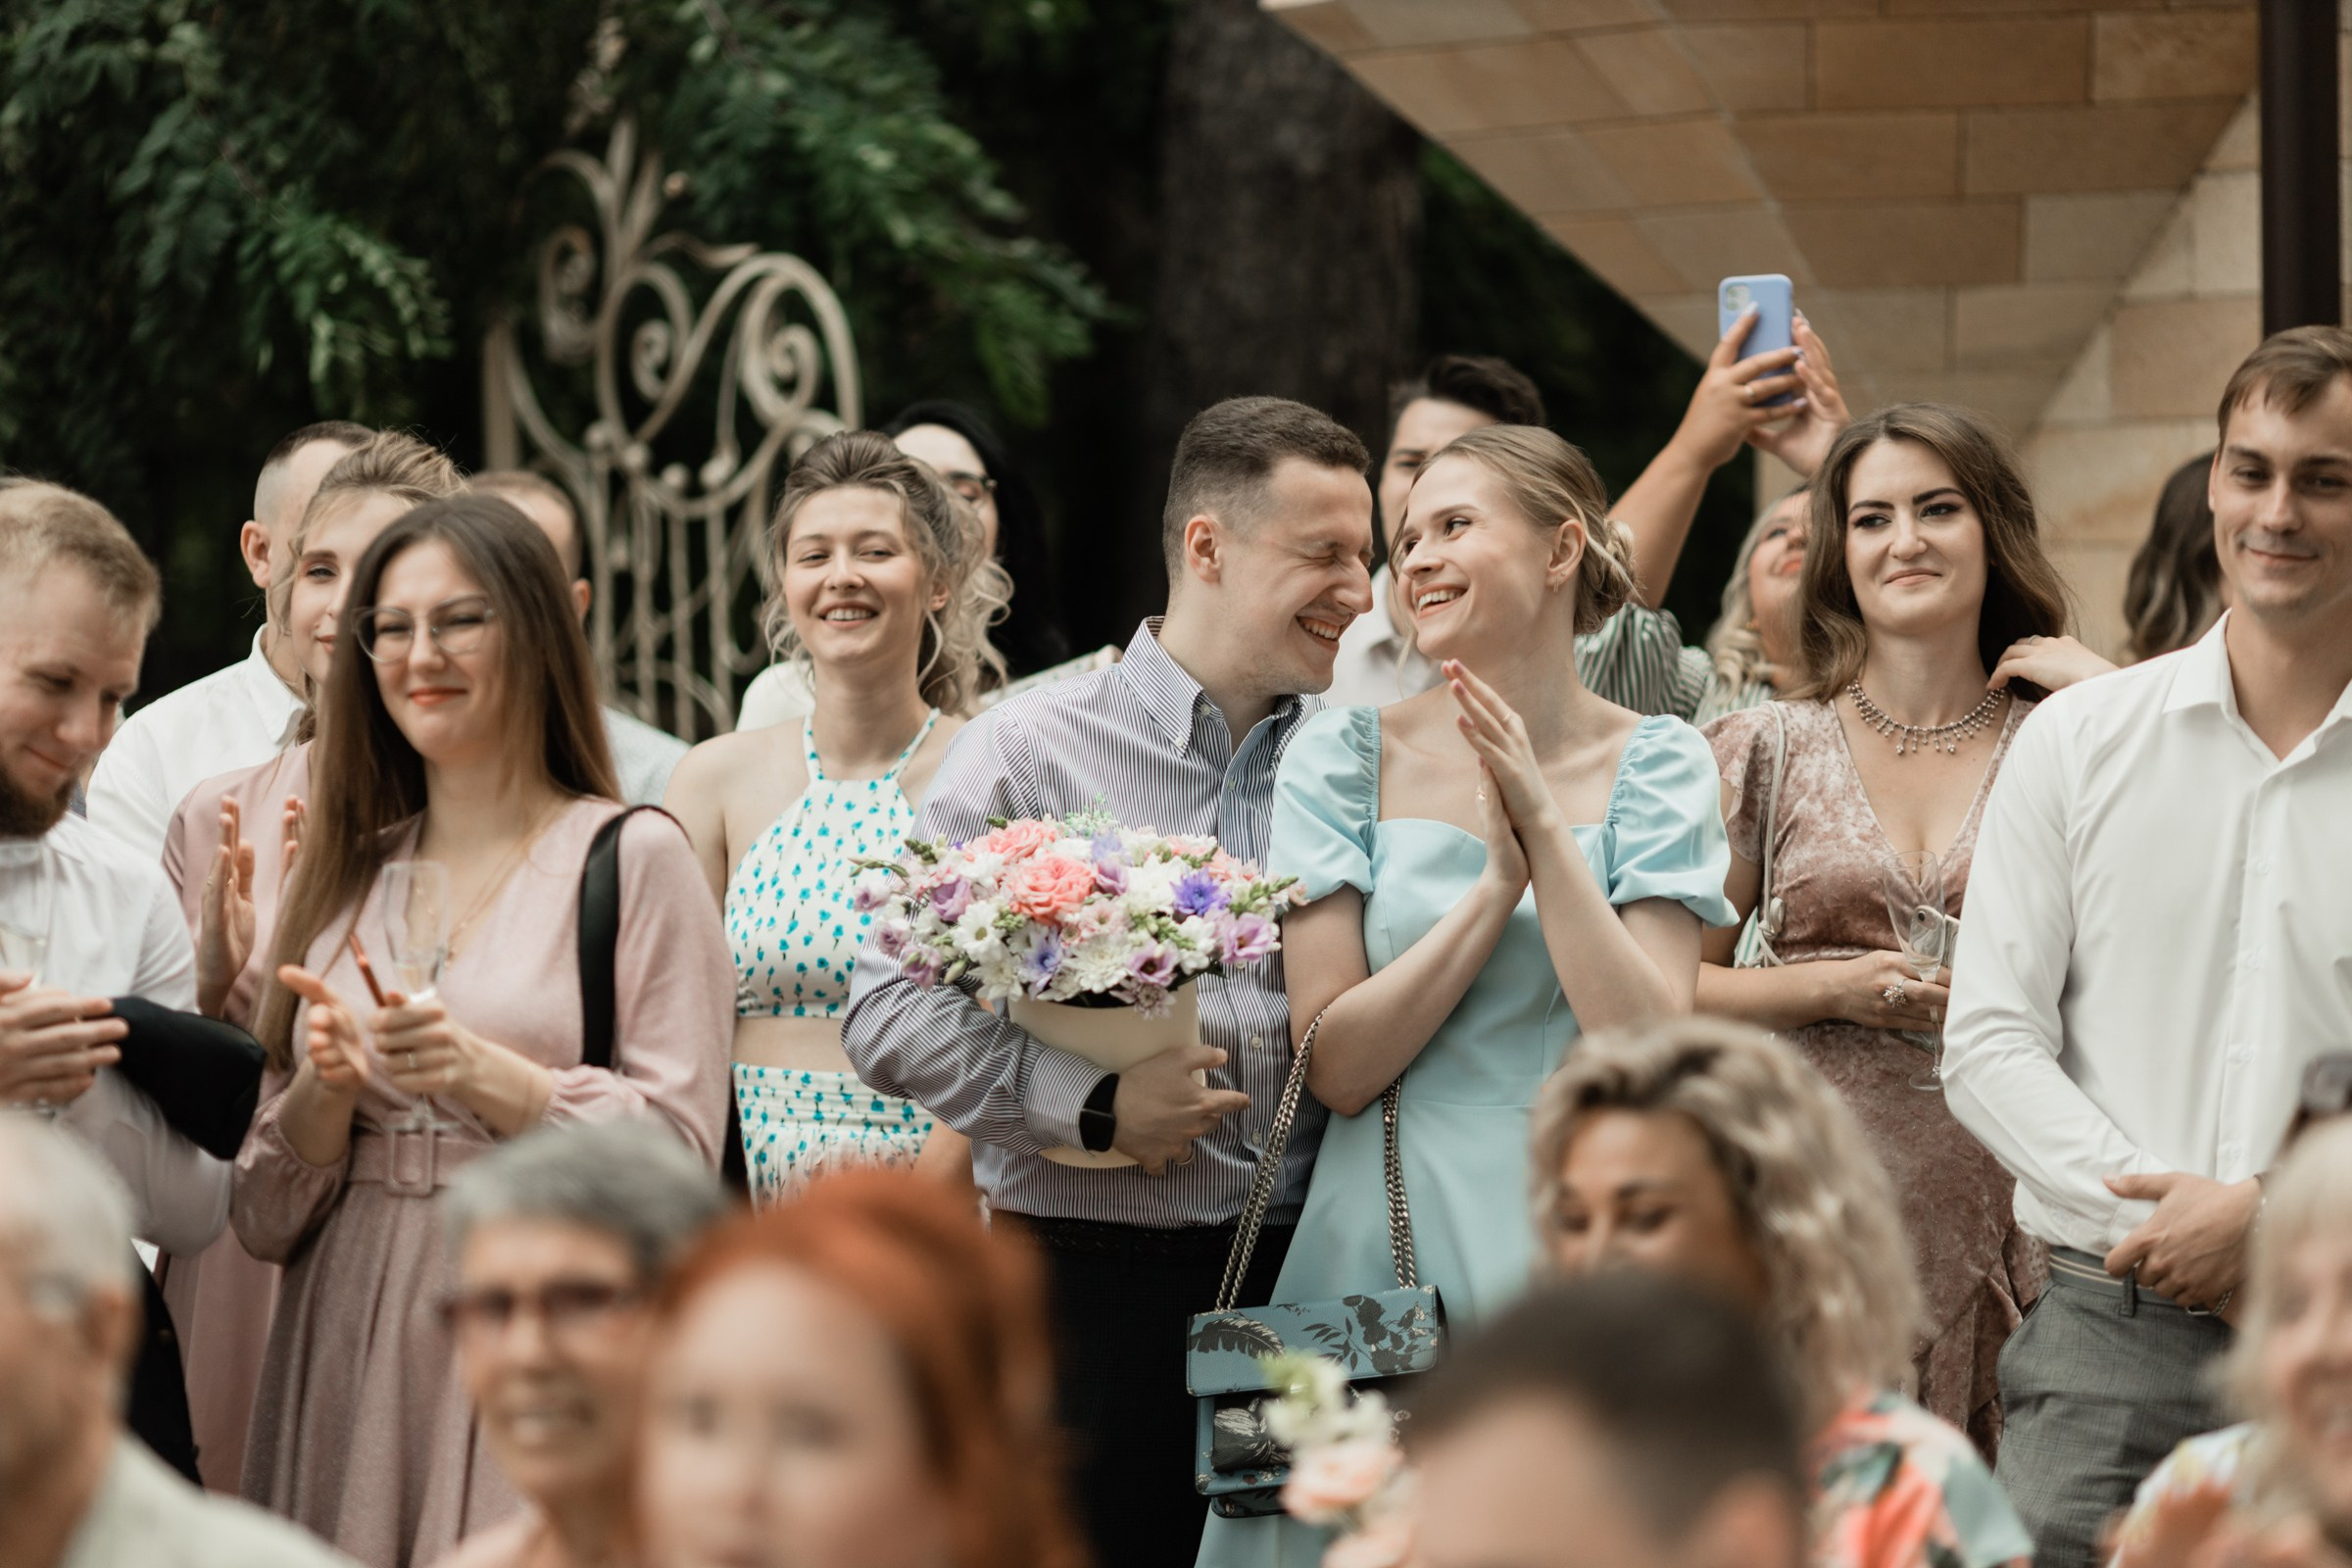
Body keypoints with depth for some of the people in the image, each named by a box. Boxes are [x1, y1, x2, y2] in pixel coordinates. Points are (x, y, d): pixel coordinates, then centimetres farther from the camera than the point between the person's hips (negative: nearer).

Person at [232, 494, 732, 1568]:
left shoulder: (635, 857, 0)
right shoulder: (345, 875, 13)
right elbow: (263, 1216, 12)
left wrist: (487, 1078, -18)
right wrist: (325, 1090, -7)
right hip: (347, 1351, 4)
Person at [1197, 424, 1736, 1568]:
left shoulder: (1653, 766, 1)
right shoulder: (1345, 758, 1)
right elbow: (1337, 1065, -5)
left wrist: (1545, 827, -14)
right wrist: (1497, 885, -13)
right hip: (1386, 1233, 0)